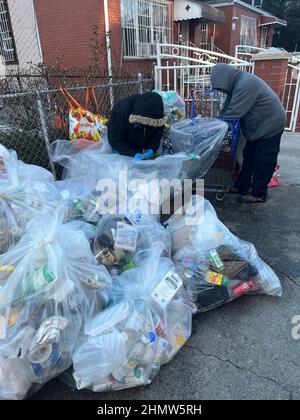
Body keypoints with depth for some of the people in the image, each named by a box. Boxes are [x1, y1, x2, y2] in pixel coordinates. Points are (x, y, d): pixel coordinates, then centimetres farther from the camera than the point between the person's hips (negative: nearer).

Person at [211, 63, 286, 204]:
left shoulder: (245, 85, -28)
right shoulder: (238, 83, 4)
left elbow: (232, 113, -28)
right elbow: (227, 109, 7)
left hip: (270, 124, -10)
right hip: (259, 125, 10)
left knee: (263, 162, -2)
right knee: (249, 157, 14)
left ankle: (259, 194, 9)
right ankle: (241, 186, 24)